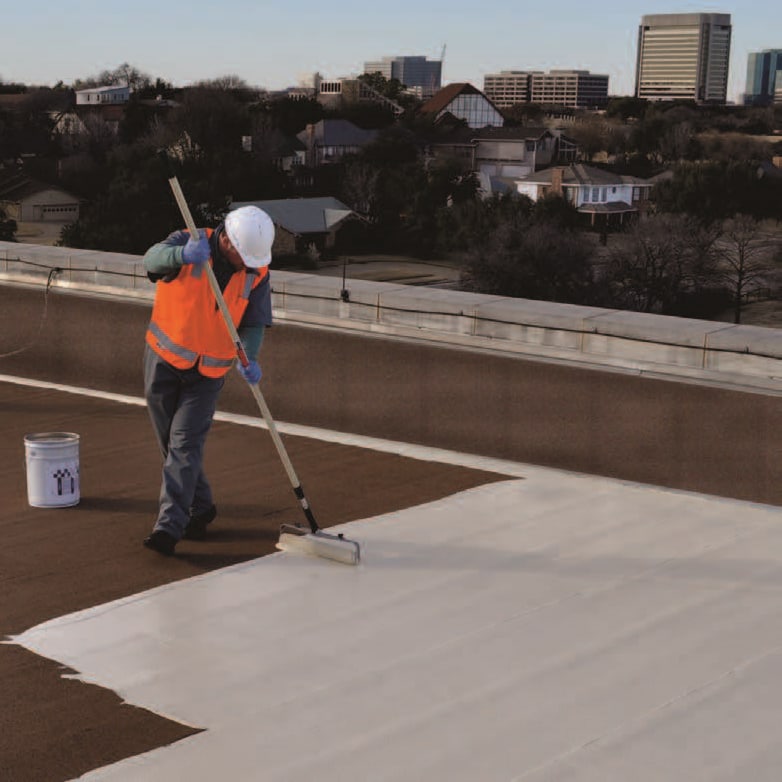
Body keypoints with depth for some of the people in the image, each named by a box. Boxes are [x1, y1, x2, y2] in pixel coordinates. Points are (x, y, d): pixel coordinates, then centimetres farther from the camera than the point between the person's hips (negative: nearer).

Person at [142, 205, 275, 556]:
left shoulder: (256, 272, -7)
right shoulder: (189, 242, -15)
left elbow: (254, 323, -4)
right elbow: (153, 259, -35)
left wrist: (248, 358, -24)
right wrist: (184, 255, -58)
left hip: (209, 372, 0)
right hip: (164, 360, 0)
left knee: (185, 444, -11)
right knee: (171, 443, 10)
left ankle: (169, 526, -11)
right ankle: (200, 507, 30)